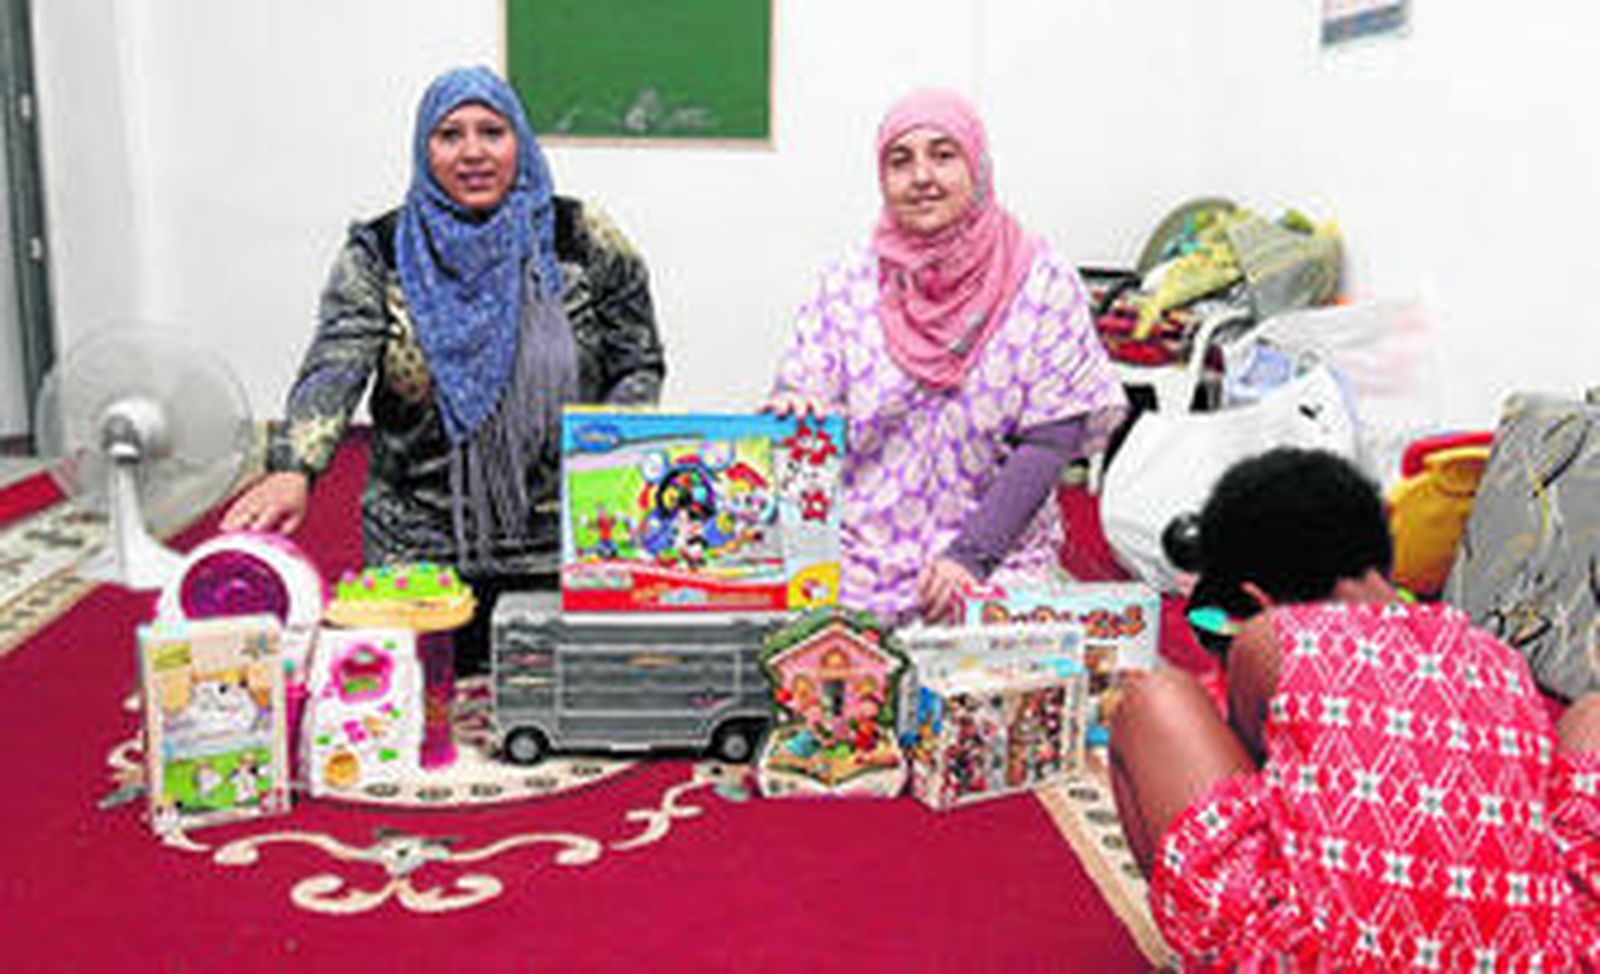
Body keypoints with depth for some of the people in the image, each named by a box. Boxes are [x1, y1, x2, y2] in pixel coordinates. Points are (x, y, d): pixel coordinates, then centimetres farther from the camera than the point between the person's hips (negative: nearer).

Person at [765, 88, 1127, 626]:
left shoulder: (1041, 283, 1)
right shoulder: (847, 285, 7)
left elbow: (1050, 440, -4)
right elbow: (797, 407, 8)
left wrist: (970, 556, -13)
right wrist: (793, 409, -17)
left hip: (1000, 566, -1)